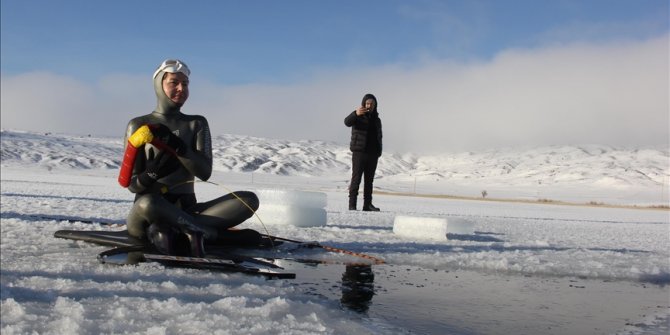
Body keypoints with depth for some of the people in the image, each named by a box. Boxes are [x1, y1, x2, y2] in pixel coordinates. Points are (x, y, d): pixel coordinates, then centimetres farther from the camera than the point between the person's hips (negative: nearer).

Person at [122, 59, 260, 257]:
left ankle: (169, 233, -30)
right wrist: (152, 173, -24)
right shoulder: (139, 125, 3)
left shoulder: (197, 124, 9)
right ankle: (209, 232, -22)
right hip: (146, 216, -3)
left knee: (249, 200, -20)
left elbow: (205, 173, -5)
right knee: (147, 203, -40)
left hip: (185, 209, 3)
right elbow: (132, 184, -2)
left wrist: (176, 145, -18)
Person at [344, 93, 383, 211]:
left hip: (373, 154, 5)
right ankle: (352, 204, -8)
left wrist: (379, 152, 10)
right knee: (356, 179, -8)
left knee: (369, 180, 7)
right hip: (359, 152, -5)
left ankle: (367, 204, 10)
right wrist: (356, 113, -44)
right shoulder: (357, 117, -1)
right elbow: (347, 122, -24)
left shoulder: (377, 120, 17)